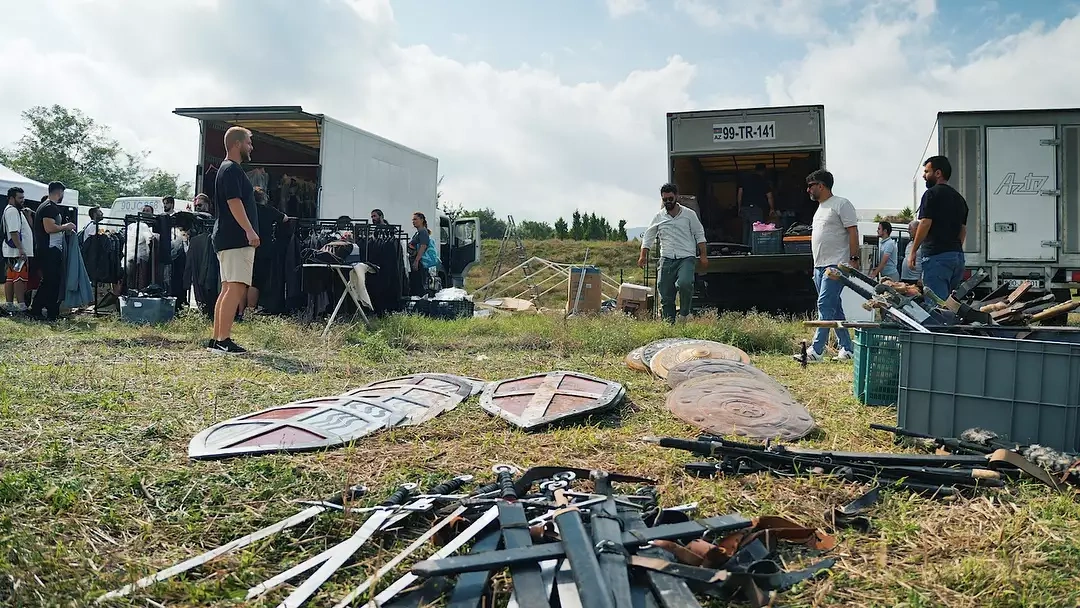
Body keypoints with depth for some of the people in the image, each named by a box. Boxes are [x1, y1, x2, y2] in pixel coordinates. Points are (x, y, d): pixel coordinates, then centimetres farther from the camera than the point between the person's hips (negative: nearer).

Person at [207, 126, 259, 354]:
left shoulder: (231, 169, 23)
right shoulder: (231, 169, -10)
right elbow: (234, 202, -21)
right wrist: (250, 231, -26)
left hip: (230, 239, 11)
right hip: (236, 239, -11)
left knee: (228, 289, 10)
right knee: (236, 288, -13)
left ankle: (217, 340, 12)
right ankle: (223, 340, -14)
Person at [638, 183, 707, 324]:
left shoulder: (689, 214, 5)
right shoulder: (658, 217, 11)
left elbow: (699, 235, 8)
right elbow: (648, 237, 17)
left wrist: (703, 255, 2)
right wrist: (643, 255, 8)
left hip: (686, 258, -3)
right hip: (667, 259, 3)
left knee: (684, 283, -28)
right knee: (665, 294, -1)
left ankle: (685, 314, -8)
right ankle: (669, 322, 10)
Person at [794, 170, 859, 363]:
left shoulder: (841, 204, -6)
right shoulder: (821, 208, 21)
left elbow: (853, 232, -11)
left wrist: (853, 259, -18)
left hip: (836, 265, -10)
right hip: (820, 266, 10)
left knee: (825, 305, -14)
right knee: (835, 309, 10)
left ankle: (816, 350, -16)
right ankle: (846, 348, 16)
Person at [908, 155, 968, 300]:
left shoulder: (932, 193, -6)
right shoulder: (959, 197, 20)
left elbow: (925, 224, -13)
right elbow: (963, 229, 20)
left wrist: (913, 252, -8)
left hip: (936, 256, -9)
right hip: (958, 255, 9)